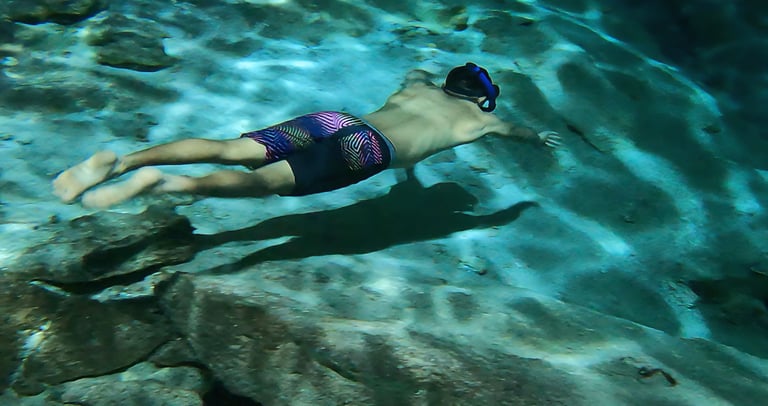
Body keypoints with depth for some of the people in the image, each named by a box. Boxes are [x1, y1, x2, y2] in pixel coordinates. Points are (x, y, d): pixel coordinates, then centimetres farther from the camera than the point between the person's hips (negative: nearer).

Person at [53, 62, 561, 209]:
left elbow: (412, 72, 64)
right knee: (267, 180, -22)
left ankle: (121, 161, -17)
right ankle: (163, 182, -40)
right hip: (365, 148, -6)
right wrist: (540, 137, 67)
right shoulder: (476, 118, 25)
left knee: (231, 150, -7)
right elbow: (516, 128, 47)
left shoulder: (420, 90, 37)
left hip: (333, 119, 6)